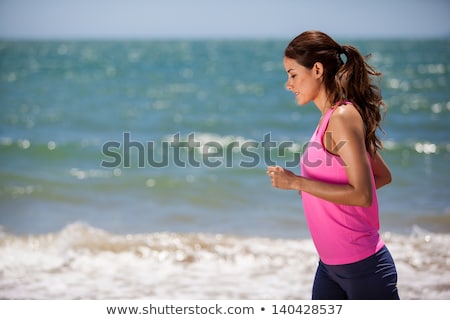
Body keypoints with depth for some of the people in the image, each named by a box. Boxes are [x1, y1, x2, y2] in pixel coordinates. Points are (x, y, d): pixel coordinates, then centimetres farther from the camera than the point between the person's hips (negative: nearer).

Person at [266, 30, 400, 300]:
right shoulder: (332, 117, 10)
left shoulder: (343, 117, -17)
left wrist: (296, 182, -21)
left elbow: (362, 194, -23)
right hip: (330, 264, 9)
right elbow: (383, 175, 19)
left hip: (362, 265, -9)